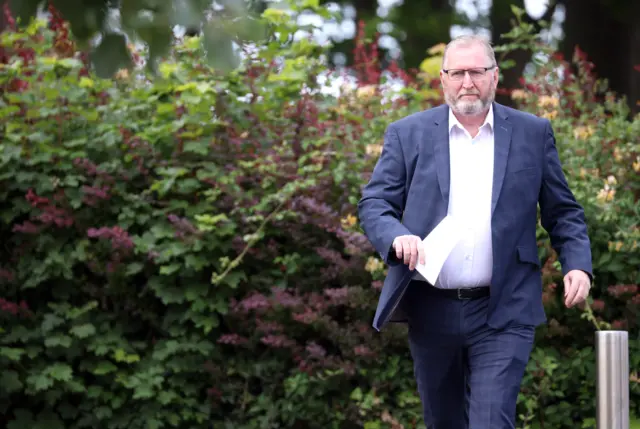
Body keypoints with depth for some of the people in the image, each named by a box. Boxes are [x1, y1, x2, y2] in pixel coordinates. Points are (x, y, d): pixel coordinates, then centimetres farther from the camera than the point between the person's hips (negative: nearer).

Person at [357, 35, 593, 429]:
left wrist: (578, 264, -6)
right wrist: (397, 237, -19)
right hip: (431, 311, 2)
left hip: (503, 313, -2)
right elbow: (374, 203, 3)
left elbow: (563, 211, 10)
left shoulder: (533, 134, 6)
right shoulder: (408, 134, 5)